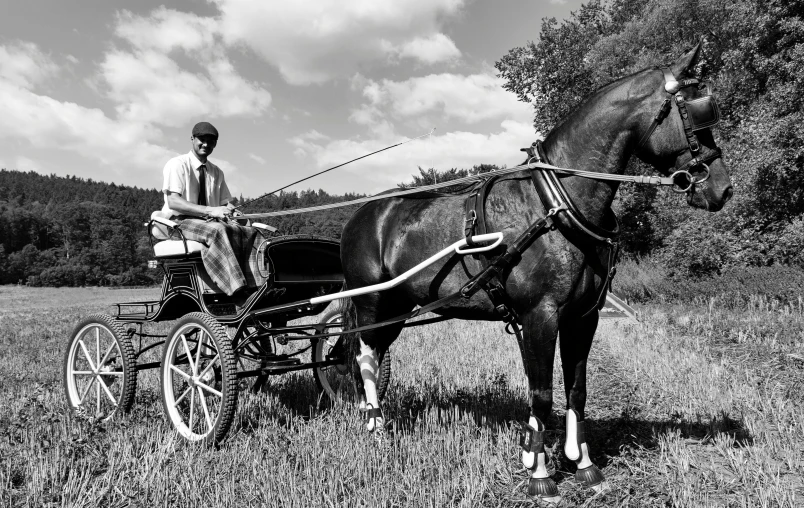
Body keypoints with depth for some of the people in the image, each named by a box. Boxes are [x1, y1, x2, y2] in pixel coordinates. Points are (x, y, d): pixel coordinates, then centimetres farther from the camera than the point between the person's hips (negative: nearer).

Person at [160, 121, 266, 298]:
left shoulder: (216, 172, 16)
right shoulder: (177, 164, -3)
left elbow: (224, 203, 15)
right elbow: (173, 202, -16)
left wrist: (232, 212, -11)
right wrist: (210, 211, -27)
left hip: (211, 222, 6)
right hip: (180, 222, -6)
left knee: (251, 232, -21)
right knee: (217, 230, -37)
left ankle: (259, 285, -36)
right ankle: (238, 290, -46)